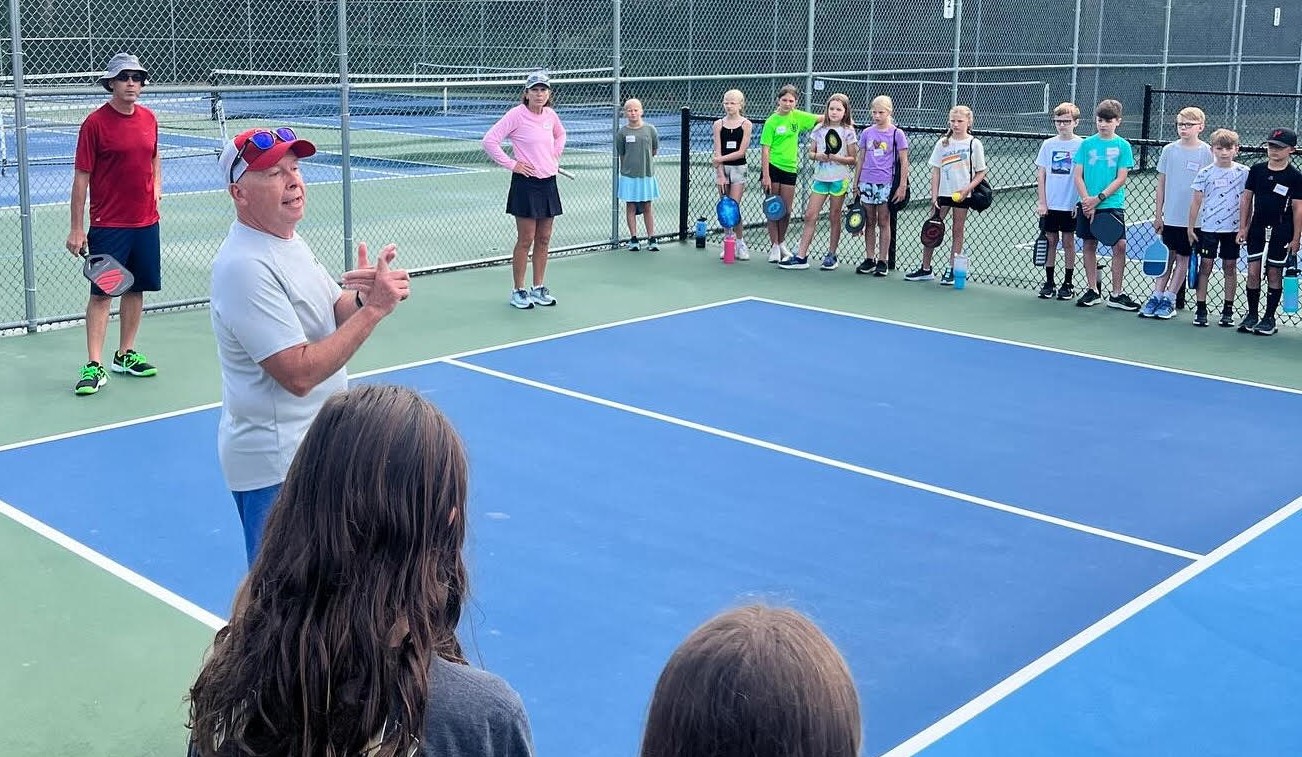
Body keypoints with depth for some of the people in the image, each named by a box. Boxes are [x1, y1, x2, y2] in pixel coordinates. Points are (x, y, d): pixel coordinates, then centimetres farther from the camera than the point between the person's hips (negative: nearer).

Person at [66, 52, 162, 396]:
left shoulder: (149, 118, 7)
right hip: (108, 225, -5)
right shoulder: (95, 123, -9)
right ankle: (94, 367, -2)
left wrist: (156, 187, 7)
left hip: (146, 222, 6)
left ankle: (125, 355, 24)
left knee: (136, 289, 12)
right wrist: (77, 228, -10)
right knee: (101, 293, -4)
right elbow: (81, 177, -8)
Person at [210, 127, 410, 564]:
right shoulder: (246, 266, -24)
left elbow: (332, 316, 9)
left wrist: (365, 295, -13)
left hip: (316, 449, 9)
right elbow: (300, 374, -28)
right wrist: (373, 309, -25)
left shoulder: (288, 240, 7)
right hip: (277, 468, -9)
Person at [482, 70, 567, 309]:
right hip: (526, 183, -6)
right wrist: (511, 164, -14)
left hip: (548, 182, 6)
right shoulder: (517, 114, -12)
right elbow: (490, 141, -16)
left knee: (543, 240, 10)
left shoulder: (550, 115, 7)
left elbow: (560, 134, 30)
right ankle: (518, 291, 9)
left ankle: (538, 289, 21)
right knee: (525, 240, -2)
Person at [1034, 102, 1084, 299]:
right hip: (1049, 205, 2)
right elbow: (1041, 174, 5)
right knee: (1050, 241, 6)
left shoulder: (1081, 145, -3)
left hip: (1070, 205, -2)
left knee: (1068, 241, 4)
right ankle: (1049, 282, 14)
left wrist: (1080, 202, -8)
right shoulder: (1048, 144, 4)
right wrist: (1041, 202, -1)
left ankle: (1068, 284, 13)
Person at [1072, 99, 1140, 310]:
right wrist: (1087, 200, -11)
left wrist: (1099, 198, -14)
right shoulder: (1087, 144, 4)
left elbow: (1121, 178, -5)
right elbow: (1077, 176, 1)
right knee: (1089, 245, 7)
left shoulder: (1123, 146, 0)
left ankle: (1117, 294, 1)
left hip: (1112, 204, -2)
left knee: (1119, 246, -6)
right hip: (1087, 205, 2)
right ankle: (1092, 291, 18)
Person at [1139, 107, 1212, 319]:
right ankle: (1156, 296, 12)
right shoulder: (1169, 150, 3)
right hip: (1170, 217, 2)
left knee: (1183, 258, 5)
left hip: (1192, 218, -2)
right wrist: (1158, 214, 6)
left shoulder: (1206, 152, -5)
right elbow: (1161, 183, 8)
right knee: (1167, 256, 8)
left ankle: (1169, 300, 10)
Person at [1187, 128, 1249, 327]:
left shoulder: (1243, 172, 1)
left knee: (1230, 266, 7)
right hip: (1208, 227, -1)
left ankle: (1228, 310, 15)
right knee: (1205, 265, 0)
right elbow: (1196, 201, 3)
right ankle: (1200, 309, 6)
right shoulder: (1205, 173, -1)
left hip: (1233, 228, 1)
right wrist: (1191, 227, 1)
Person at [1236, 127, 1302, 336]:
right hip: (1257, 228, 3)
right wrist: (1243, 227, 4)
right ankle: (1252, 315, 14)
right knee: (1253, 272, 1)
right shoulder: (1257, 170, 4)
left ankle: (1269, 318, 13)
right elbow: (1247, 198, 9)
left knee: (1274, 274, 3)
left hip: (1281, 231, -3)